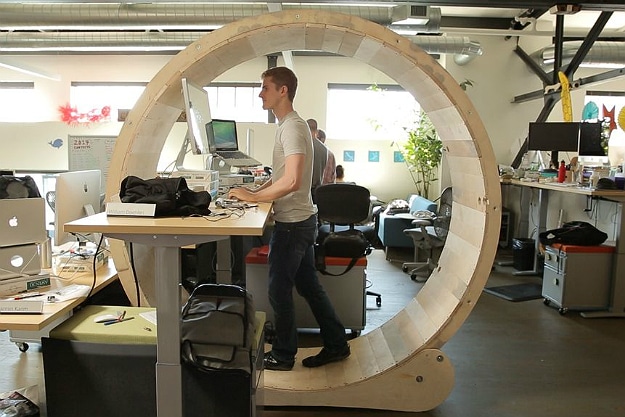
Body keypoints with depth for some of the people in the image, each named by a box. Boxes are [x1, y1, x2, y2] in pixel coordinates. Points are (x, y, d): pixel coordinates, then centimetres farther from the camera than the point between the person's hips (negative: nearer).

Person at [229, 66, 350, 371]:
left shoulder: (292, 127, -18)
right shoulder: (289, 125, 14)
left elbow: (291, 181, -29)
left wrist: (254, 197, -21)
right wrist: (255, 189, 9)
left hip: (292, 223, -10)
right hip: (301, 219, 10)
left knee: (279, 289, 3)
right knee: (309, 286, 17)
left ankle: (283, 355, 20)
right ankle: (336, 345, 28)